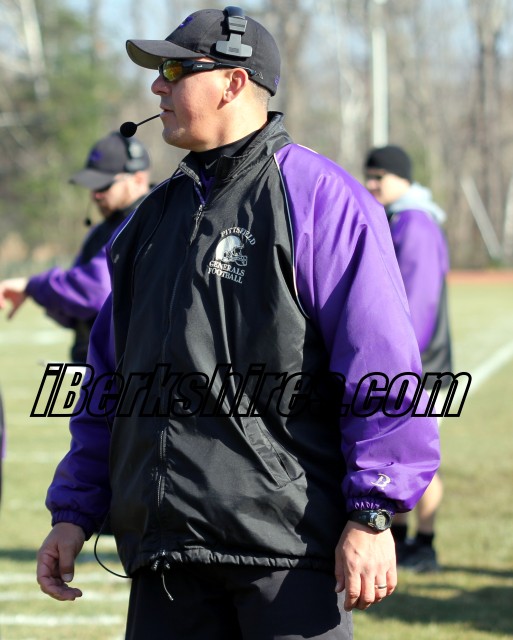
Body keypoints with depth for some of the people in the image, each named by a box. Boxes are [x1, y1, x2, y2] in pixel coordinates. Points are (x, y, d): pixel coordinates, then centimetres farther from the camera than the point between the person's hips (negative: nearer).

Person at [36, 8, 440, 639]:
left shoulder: (318, 198, -3)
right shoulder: (153, 218, 19)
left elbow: (382, 371, -9)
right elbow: (110, 380, 24)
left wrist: (372, 516, -15)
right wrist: (73, 513, 18)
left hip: (286, 544, -6)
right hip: (166, 550, 7)